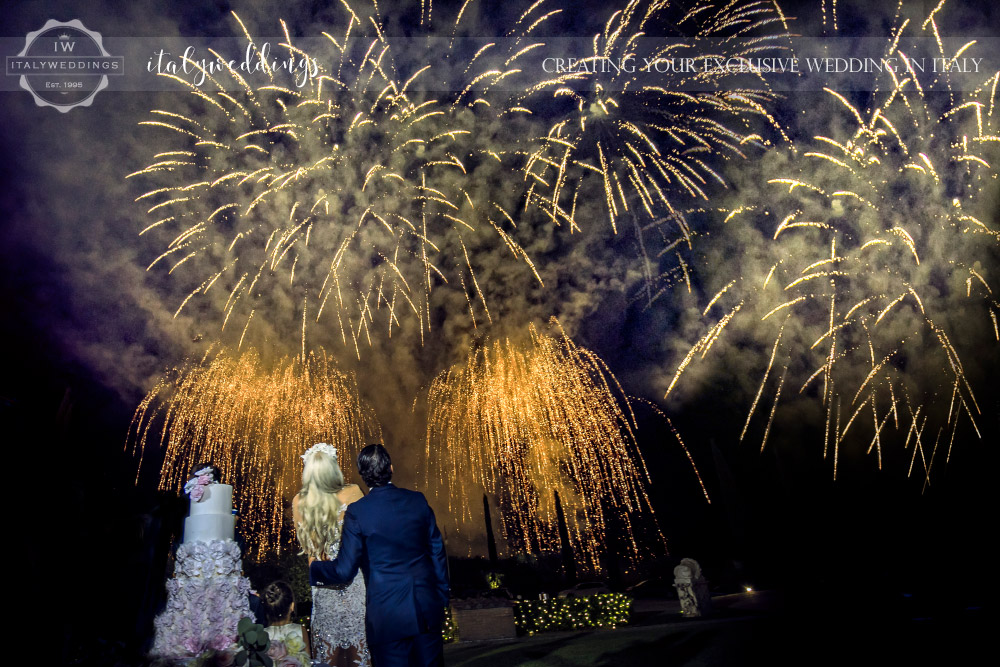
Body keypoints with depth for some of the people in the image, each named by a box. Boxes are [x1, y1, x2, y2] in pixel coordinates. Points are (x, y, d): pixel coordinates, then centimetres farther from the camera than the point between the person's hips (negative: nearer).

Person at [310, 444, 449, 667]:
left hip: (387, 615, -3)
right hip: (428, 608, 3)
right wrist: (442, 598, 17)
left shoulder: (357, 512, -11)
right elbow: (438, 553, 6)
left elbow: (344, 570, -7)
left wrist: (314, 567, 13)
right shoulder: (418, 501, -1)